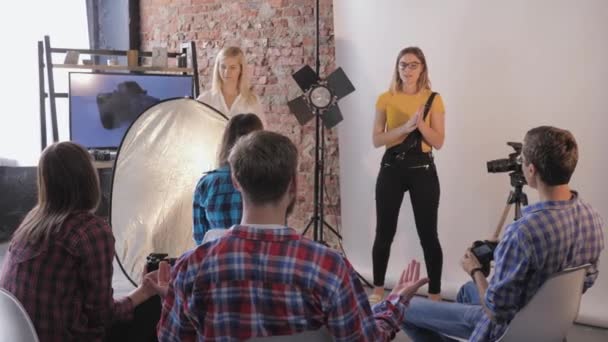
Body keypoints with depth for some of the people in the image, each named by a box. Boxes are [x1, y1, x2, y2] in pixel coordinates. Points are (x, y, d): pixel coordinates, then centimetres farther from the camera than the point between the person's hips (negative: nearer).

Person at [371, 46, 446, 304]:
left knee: (428, 235, 0)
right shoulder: (386, 99, 4)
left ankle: (435, 295, 9)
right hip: (391, 168, 1)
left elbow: (438, 142, -2)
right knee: (384, 233, 7)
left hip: (422, 168, -1)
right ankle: (378, 290, 21)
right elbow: (377, 140, -2)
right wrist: (405, 127, -16)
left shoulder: (433, 99, 1)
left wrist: (420, 124, -19)